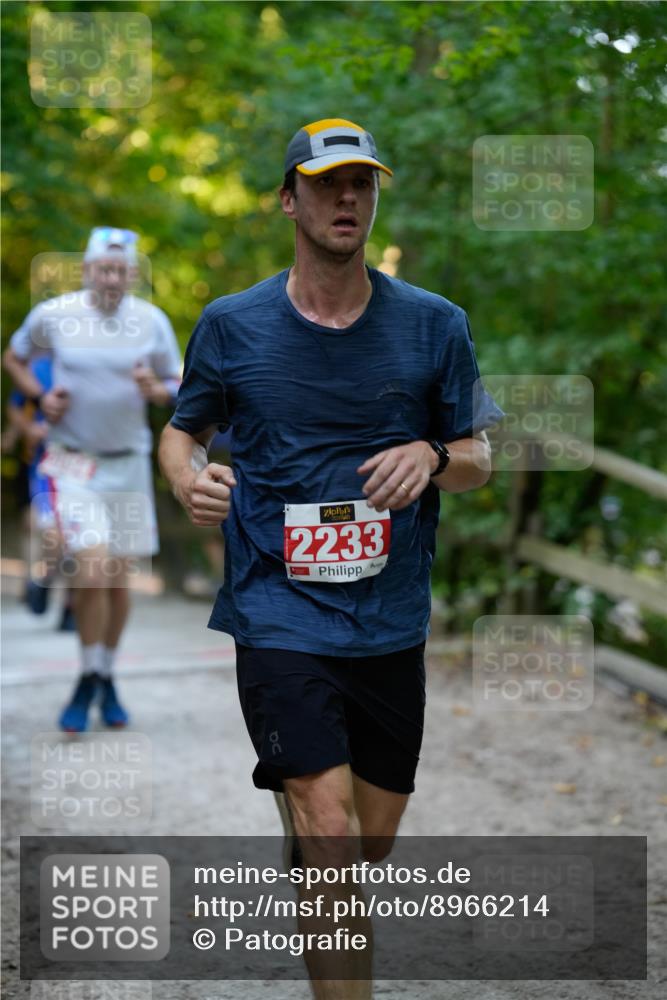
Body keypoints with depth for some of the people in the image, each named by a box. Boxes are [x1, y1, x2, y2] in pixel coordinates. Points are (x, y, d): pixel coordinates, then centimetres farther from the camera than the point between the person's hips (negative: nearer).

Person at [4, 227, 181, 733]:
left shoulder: (152, 321, -2)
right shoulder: (51, 315, -5)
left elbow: (176, 385, 9)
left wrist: (153, 389, -14)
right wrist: (41, 396, -5)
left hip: (129, 463, 2)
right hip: (72, 462, -2)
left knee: (119, 580, 7)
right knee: (93, 572, -15)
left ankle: (107, 678, 27)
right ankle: (88, 681, 5)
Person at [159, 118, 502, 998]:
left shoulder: (434, 324, 3)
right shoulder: (231, 324, 1)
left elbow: (480, 461, 9)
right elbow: (182, 430, 14)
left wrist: (433, 456, -14)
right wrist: (191, 479, -9)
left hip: (392, 622, 3)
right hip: (279, 618, -3)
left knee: (373, 840, 13)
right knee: (329, 832, -16)